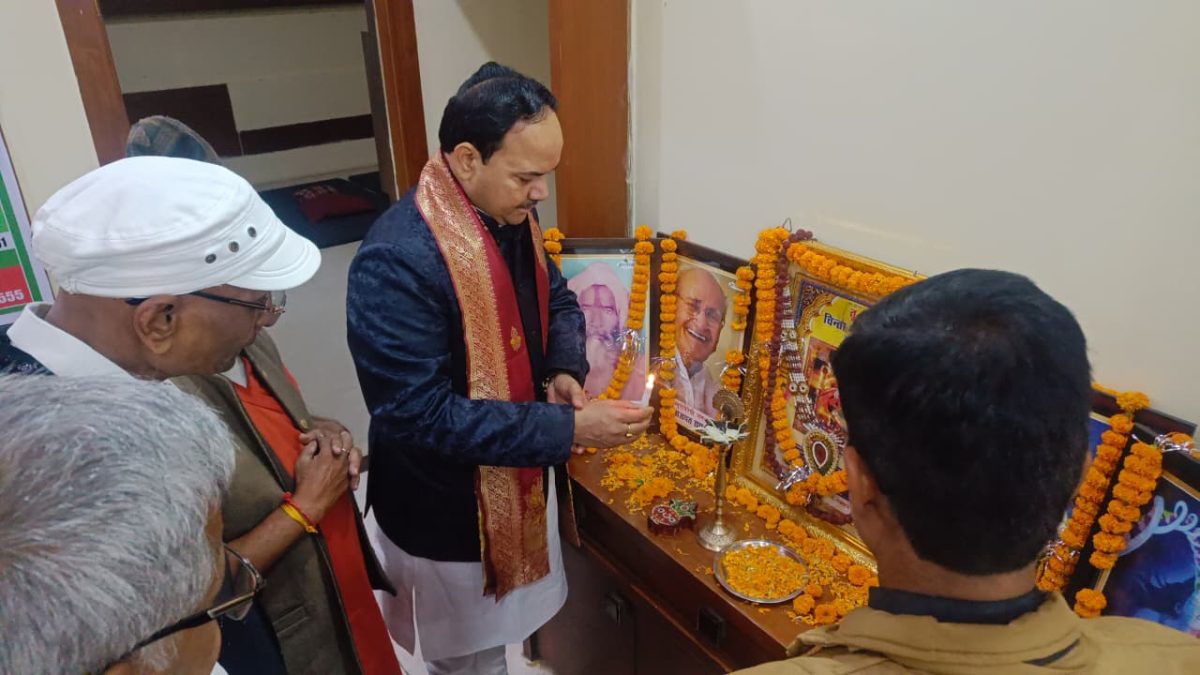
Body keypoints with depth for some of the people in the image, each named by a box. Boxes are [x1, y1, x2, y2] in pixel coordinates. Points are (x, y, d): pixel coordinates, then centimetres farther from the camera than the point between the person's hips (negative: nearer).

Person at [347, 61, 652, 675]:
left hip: (519, 481, 7)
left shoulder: (509, 216, -4)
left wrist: (564, 369, -10)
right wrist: (567, 428, -30)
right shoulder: (397, 261, -30)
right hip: (447, 510, -7)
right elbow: (417, 415, -30)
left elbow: (556, 300, 12)